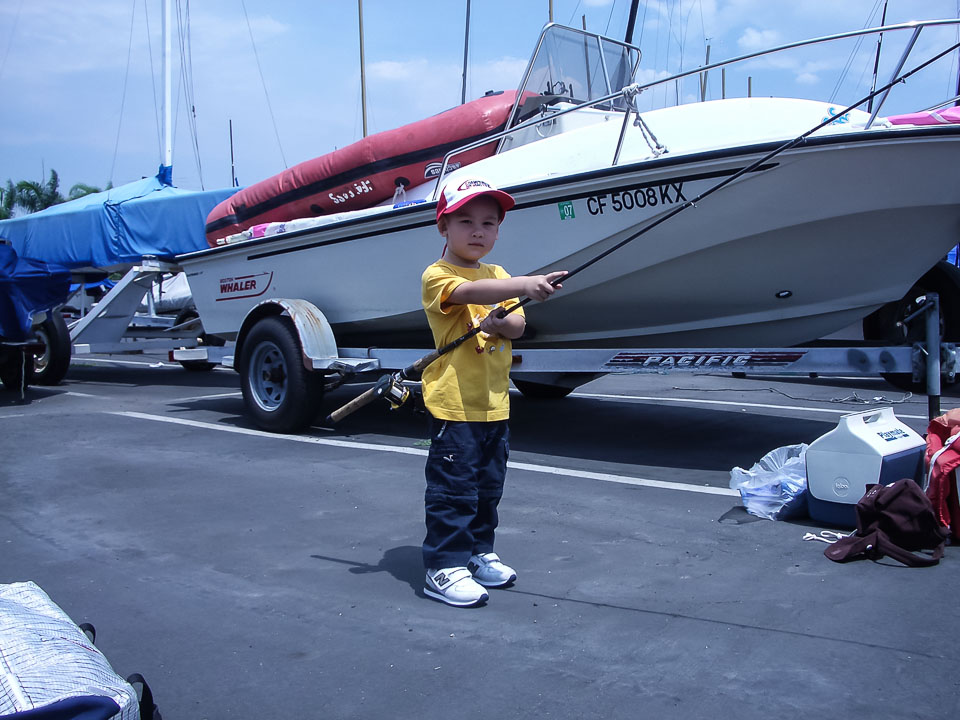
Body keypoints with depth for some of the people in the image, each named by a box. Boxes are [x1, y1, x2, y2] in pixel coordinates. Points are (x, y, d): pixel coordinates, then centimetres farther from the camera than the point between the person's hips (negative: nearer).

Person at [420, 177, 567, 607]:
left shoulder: (499, 276, 14)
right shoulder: (437, 276, -10)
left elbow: (518, 325, 5)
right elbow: (470, 292, -31)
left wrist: (499, 322, -19)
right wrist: (527, 285, -45)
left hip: (494, 404, 7)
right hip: (454, 403, -7)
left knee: (488, 486, 17)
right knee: (453, 488, -4)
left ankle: (479, 552, 32)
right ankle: (444, 566, 7)